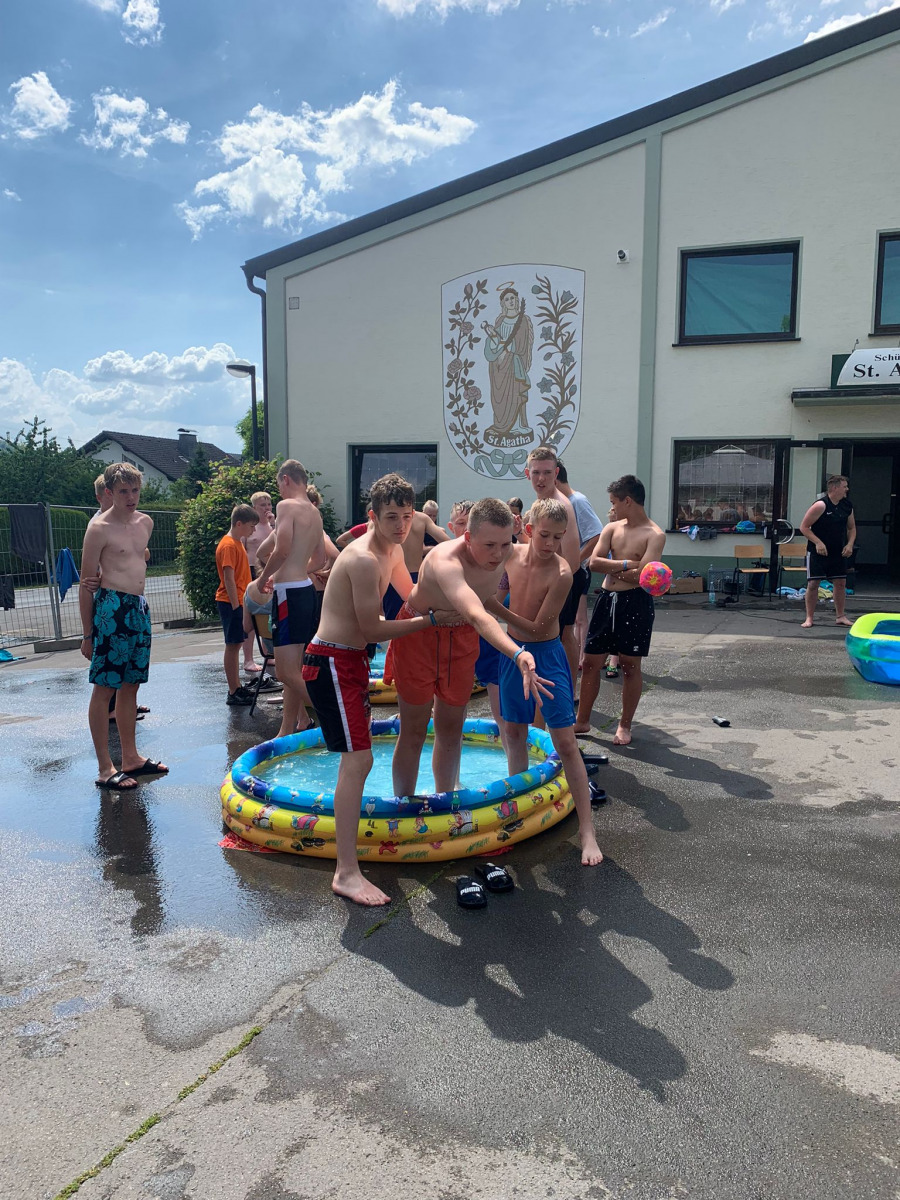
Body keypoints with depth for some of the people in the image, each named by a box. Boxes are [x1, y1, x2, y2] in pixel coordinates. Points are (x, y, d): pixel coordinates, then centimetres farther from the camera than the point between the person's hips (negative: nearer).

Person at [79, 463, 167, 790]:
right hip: (112, 607, -7)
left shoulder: (145, 523, 11)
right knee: (104, 687, -2)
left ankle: (130, 758, 24)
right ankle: (105, 769, 2)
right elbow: (86, 583, -8)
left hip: (140, 607, 7)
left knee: (131, 685, 14)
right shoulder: (99, 528, -9)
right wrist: (87, 634, -8)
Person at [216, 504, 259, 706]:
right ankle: (233, 693, 0)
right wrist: (236, 606, -21)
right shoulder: (228, 546, -15)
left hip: (238, 602, 10)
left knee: (236, 644, 13)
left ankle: (237, 687, 21)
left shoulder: (238, 542, 15)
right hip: (231, 602, -10)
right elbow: (228, 579, -20)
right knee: (232, 645, -5)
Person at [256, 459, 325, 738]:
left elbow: (282, 550, -21)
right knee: (293, 670, 14)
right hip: (307, 588, 9)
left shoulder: (287, 506, -9)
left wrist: (264, 577, -4)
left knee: (288, 672, -8)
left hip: (289, 592, -9)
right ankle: (286, 732, 22)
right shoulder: (314, 512, 16)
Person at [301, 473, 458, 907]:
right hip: (331, 662, -10)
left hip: (352, 659, 10)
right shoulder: (364, 559, -23)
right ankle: (346, 872, -14)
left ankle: (349, 820, 47)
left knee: (358, 754, 25)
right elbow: (372, 629, -20)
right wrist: (431, 620, -15)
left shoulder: (392, 550, 8)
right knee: (358, 758, -17)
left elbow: (411, 594, 25)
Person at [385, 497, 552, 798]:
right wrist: (518, 654, -70)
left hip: (462, 638, 6)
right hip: (419, 635, -6)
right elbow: (477, 617, -57)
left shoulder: (499, 556, -17)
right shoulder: (446, 562, -40)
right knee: (414, 731, 3)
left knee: (451, 730, 15)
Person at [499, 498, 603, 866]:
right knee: (514, 730, 17)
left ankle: (587, 831, 0)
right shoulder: (512, 555, -5)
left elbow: (538, 629, -22)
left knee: (565, 741, -7)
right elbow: (496, 594, 15)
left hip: (546, 655, -5)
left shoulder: (561, 573, -22)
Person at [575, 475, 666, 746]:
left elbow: (641, 576, -20)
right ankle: (582, 721, 22)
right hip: (607, 599, 6)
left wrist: (611, 567, -8)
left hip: (635, 603, -5)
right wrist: (626, 564, -16)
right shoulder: (612, 528, 8)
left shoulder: (654, 535, -9)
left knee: (630, 666, 5)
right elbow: (594, 562, -5)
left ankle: (625, 726, 20)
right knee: (591, 662, 9)